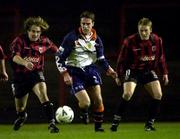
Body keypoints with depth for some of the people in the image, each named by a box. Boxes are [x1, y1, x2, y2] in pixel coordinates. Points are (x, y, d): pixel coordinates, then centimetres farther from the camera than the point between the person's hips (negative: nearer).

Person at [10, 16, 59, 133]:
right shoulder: (20, 40, -14)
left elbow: (57, 52, 12)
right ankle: (22, 117, 50)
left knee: (43, 94, -30)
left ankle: (52, 123, -31)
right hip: (20, 74, 0)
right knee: (20, 108, 13)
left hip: (36, 72, 0)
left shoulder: (44, 41, -4)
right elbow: (15, 57, -29)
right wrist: (25, 63, -48)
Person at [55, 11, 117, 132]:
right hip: (74, 72, -4)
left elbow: (101, 59, 14)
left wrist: (109, 70, -3)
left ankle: (98, 126, 10)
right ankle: (84, 113, 22)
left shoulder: (96, 39, 3)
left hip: (90, 69, 4)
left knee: (98, 100, -8)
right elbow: (60, 57, -8)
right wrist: (65, 74, -16)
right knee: (86, 102, -15)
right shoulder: (71, 37, -12)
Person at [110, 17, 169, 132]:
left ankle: (149, 124, 3)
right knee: (127, 94, -24)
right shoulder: (130, 41, -18)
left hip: (149, 71, 4)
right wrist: (119, 76, -4)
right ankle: (116, 121, -12)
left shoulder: (157, 40, -8)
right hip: (133, 71, -4)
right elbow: (122, 60, -8)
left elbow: (161, 58, 8)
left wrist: (164, 73, 8)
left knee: (158, 95, -9)